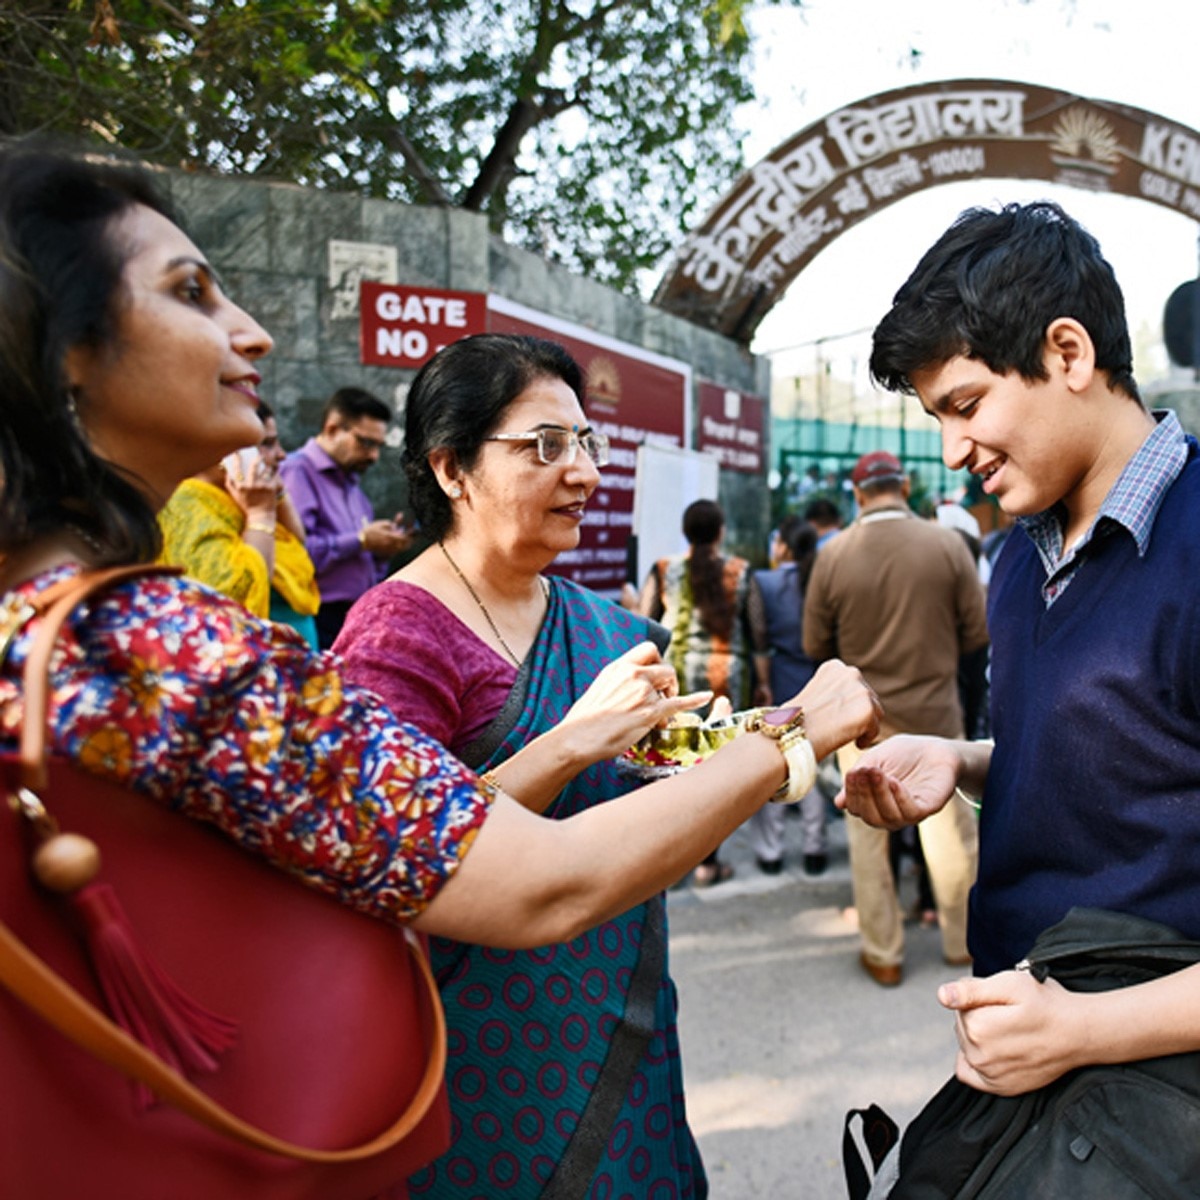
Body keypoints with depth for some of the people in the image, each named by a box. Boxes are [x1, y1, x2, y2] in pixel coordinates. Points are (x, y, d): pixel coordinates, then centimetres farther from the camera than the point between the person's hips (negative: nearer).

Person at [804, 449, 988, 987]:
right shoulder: (948, 544, -11)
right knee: (951, 832, 17)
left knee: (867, 837, 13)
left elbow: (816, 646, -3)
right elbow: (976, 633, -4)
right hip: (935, 714, 0)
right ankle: (962, 941, 32)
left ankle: (883, 954, 24)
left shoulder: (832, 555, -10)